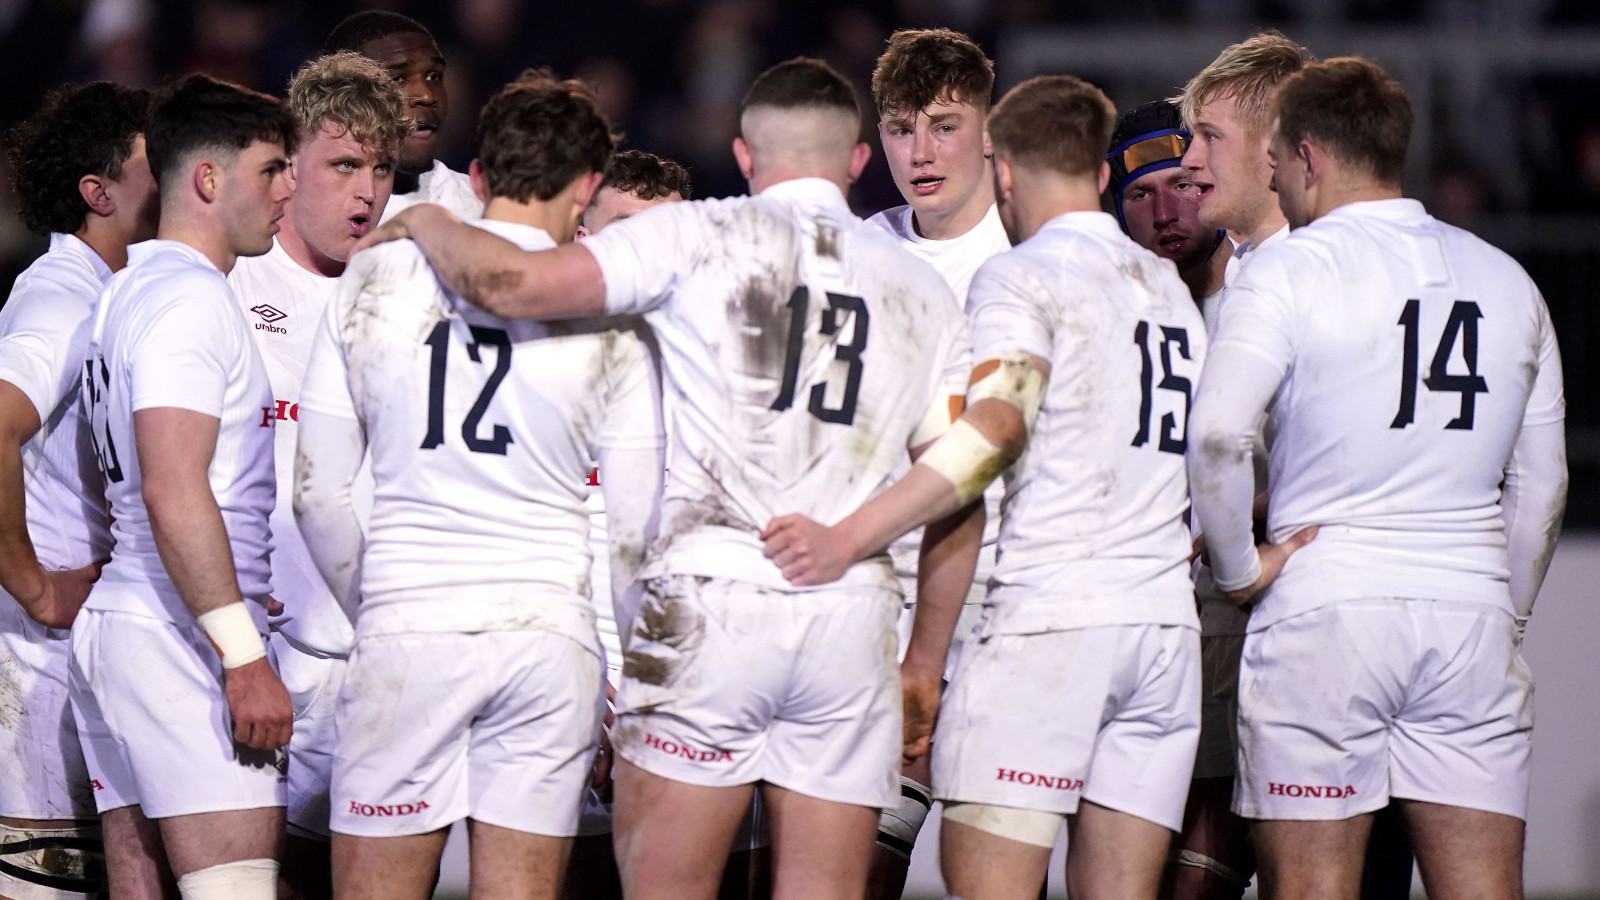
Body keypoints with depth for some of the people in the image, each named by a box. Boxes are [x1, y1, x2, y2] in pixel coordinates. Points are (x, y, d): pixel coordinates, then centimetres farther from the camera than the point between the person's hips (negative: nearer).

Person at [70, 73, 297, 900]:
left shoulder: (126, 290, 20)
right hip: (179, 642, -10)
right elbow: (173, 493, -20)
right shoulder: (189, 297, -11)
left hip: (111, 624, 10)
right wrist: (246, 660, -21)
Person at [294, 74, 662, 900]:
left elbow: (319, 497, 5)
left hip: (405, 636, 0)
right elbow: (635, 529, 2)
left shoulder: (372, 283, 4)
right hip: (550, 633, 0)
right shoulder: (607, 319, 1)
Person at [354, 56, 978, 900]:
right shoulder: (923, 290, 14)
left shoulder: (702, 235, 1)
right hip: (852, 617, 4)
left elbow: (512, 284, -7)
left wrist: (425, 223, 14)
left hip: (709, 600, -3)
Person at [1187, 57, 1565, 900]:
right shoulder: (1506, 282, 13)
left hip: (1323, 609, -4)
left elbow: (1215, 438, -16)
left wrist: (1240, 570, -3)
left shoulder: (1287, 272, -4)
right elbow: (1540, 482, 17)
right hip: (1472, 616, 4)